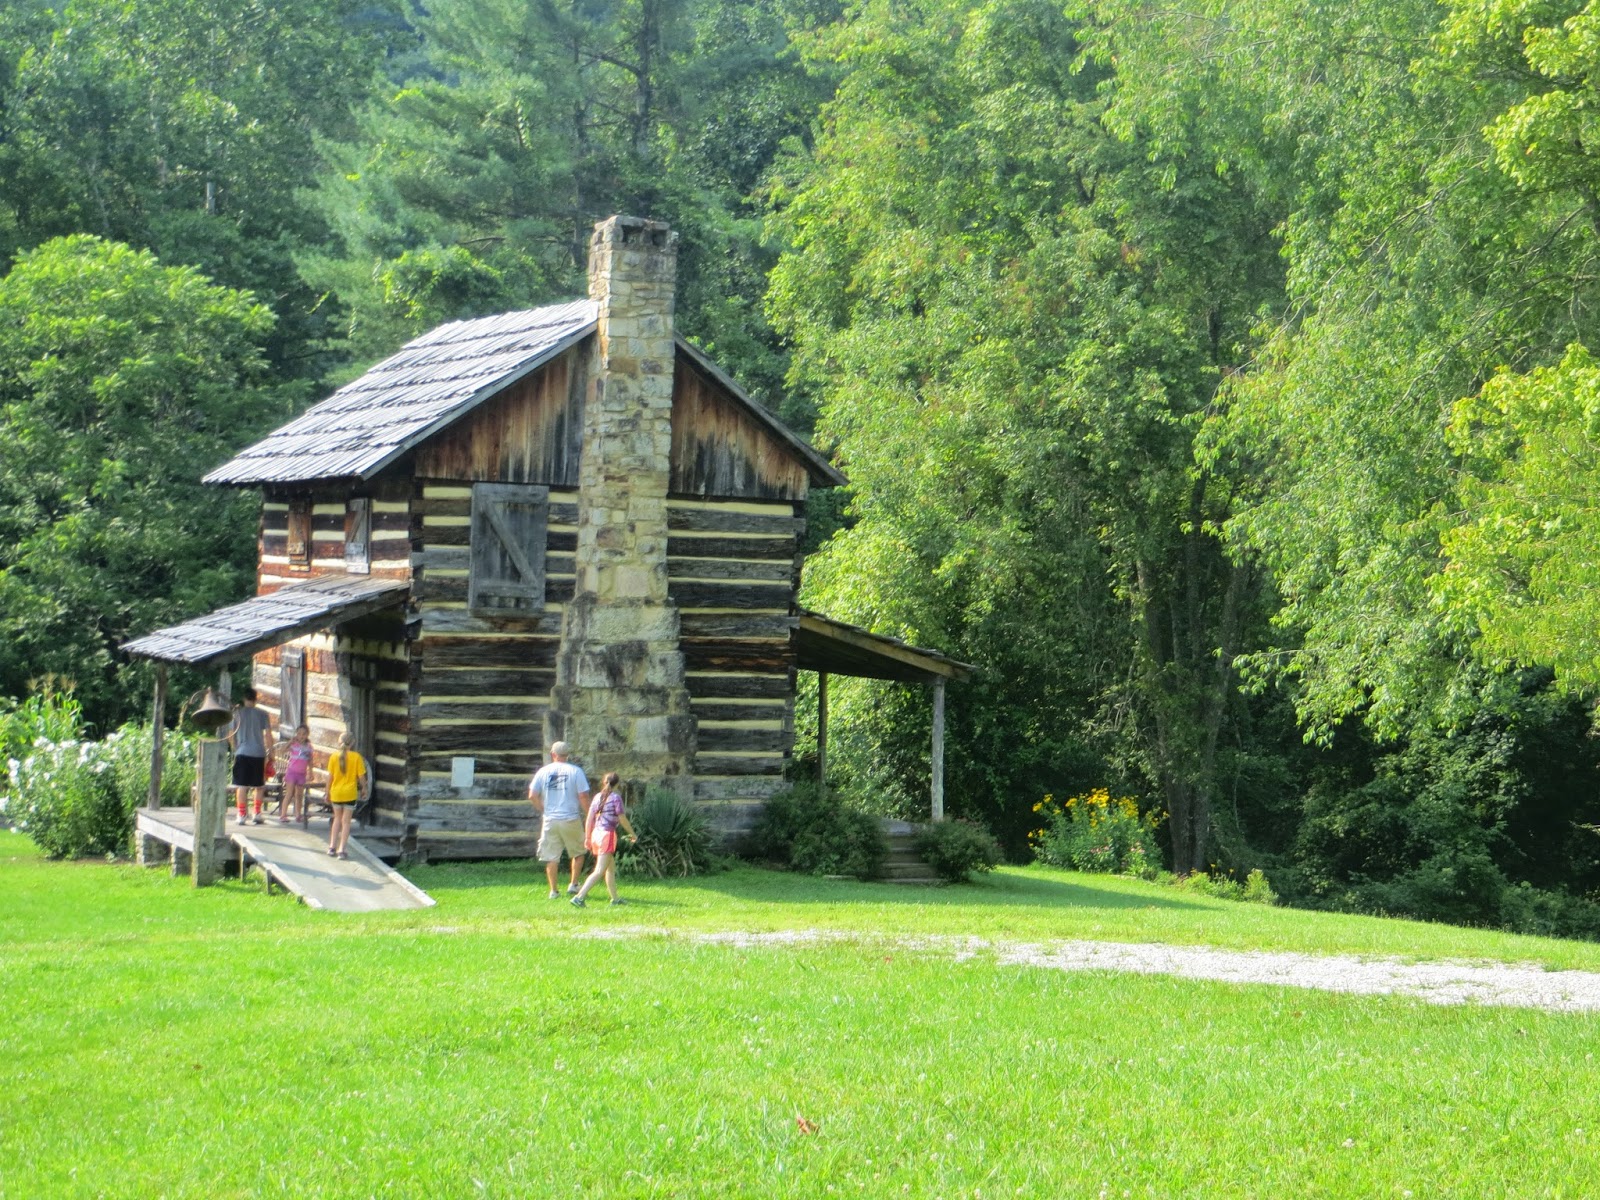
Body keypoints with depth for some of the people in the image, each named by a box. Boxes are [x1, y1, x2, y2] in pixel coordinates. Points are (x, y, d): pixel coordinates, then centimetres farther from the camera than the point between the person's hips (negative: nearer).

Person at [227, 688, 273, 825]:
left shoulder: (237, 713, 2)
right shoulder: (262, 714, 2)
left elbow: (230, 736, 4)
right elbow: (268, 735, 0)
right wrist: (270, 751, 9)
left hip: (242, 753, -1)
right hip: (259, 753, 1)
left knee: (242, 786, 1)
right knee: (259, 786, 12)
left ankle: (241, 815, -3)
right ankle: (257, 813, 9)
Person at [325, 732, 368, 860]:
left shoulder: (334, 757, -3)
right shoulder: (356, 757, -7)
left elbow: (330, 777, -1)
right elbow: (361, 776, -6)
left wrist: (328, 792, 8)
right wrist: (364, 789, 10)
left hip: (336, 792, 2)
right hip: (350, 793, -2)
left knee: (337, 818, 19)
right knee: (346, 821, 5)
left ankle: (332, 847, 16)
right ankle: (341, 850, -1)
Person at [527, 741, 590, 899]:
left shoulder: (543, 771, 2)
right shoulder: (576, 771, -5)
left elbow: (532, 795, 0)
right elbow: (583, 796, -9)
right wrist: (588, 815, 2)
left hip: (550, 820, 2)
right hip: (571, 819, -2)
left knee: (552, 857, 8)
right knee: (578, 852, 17)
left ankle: (553, 890, 8)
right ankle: (573, 885, 12)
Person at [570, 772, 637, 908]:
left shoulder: (597, 797, 10)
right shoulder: (615, 797, -7)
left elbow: (589, 818, 9)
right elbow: (622, 819, -6)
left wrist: (588, 838, 16)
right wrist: (633, 834, 6)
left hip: (596, 834, 7)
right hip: (608, 834, -7)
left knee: (611, 868, 21)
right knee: (599, 871, -11)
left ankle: (615, 898, 28)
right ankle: (579, 897, -23)